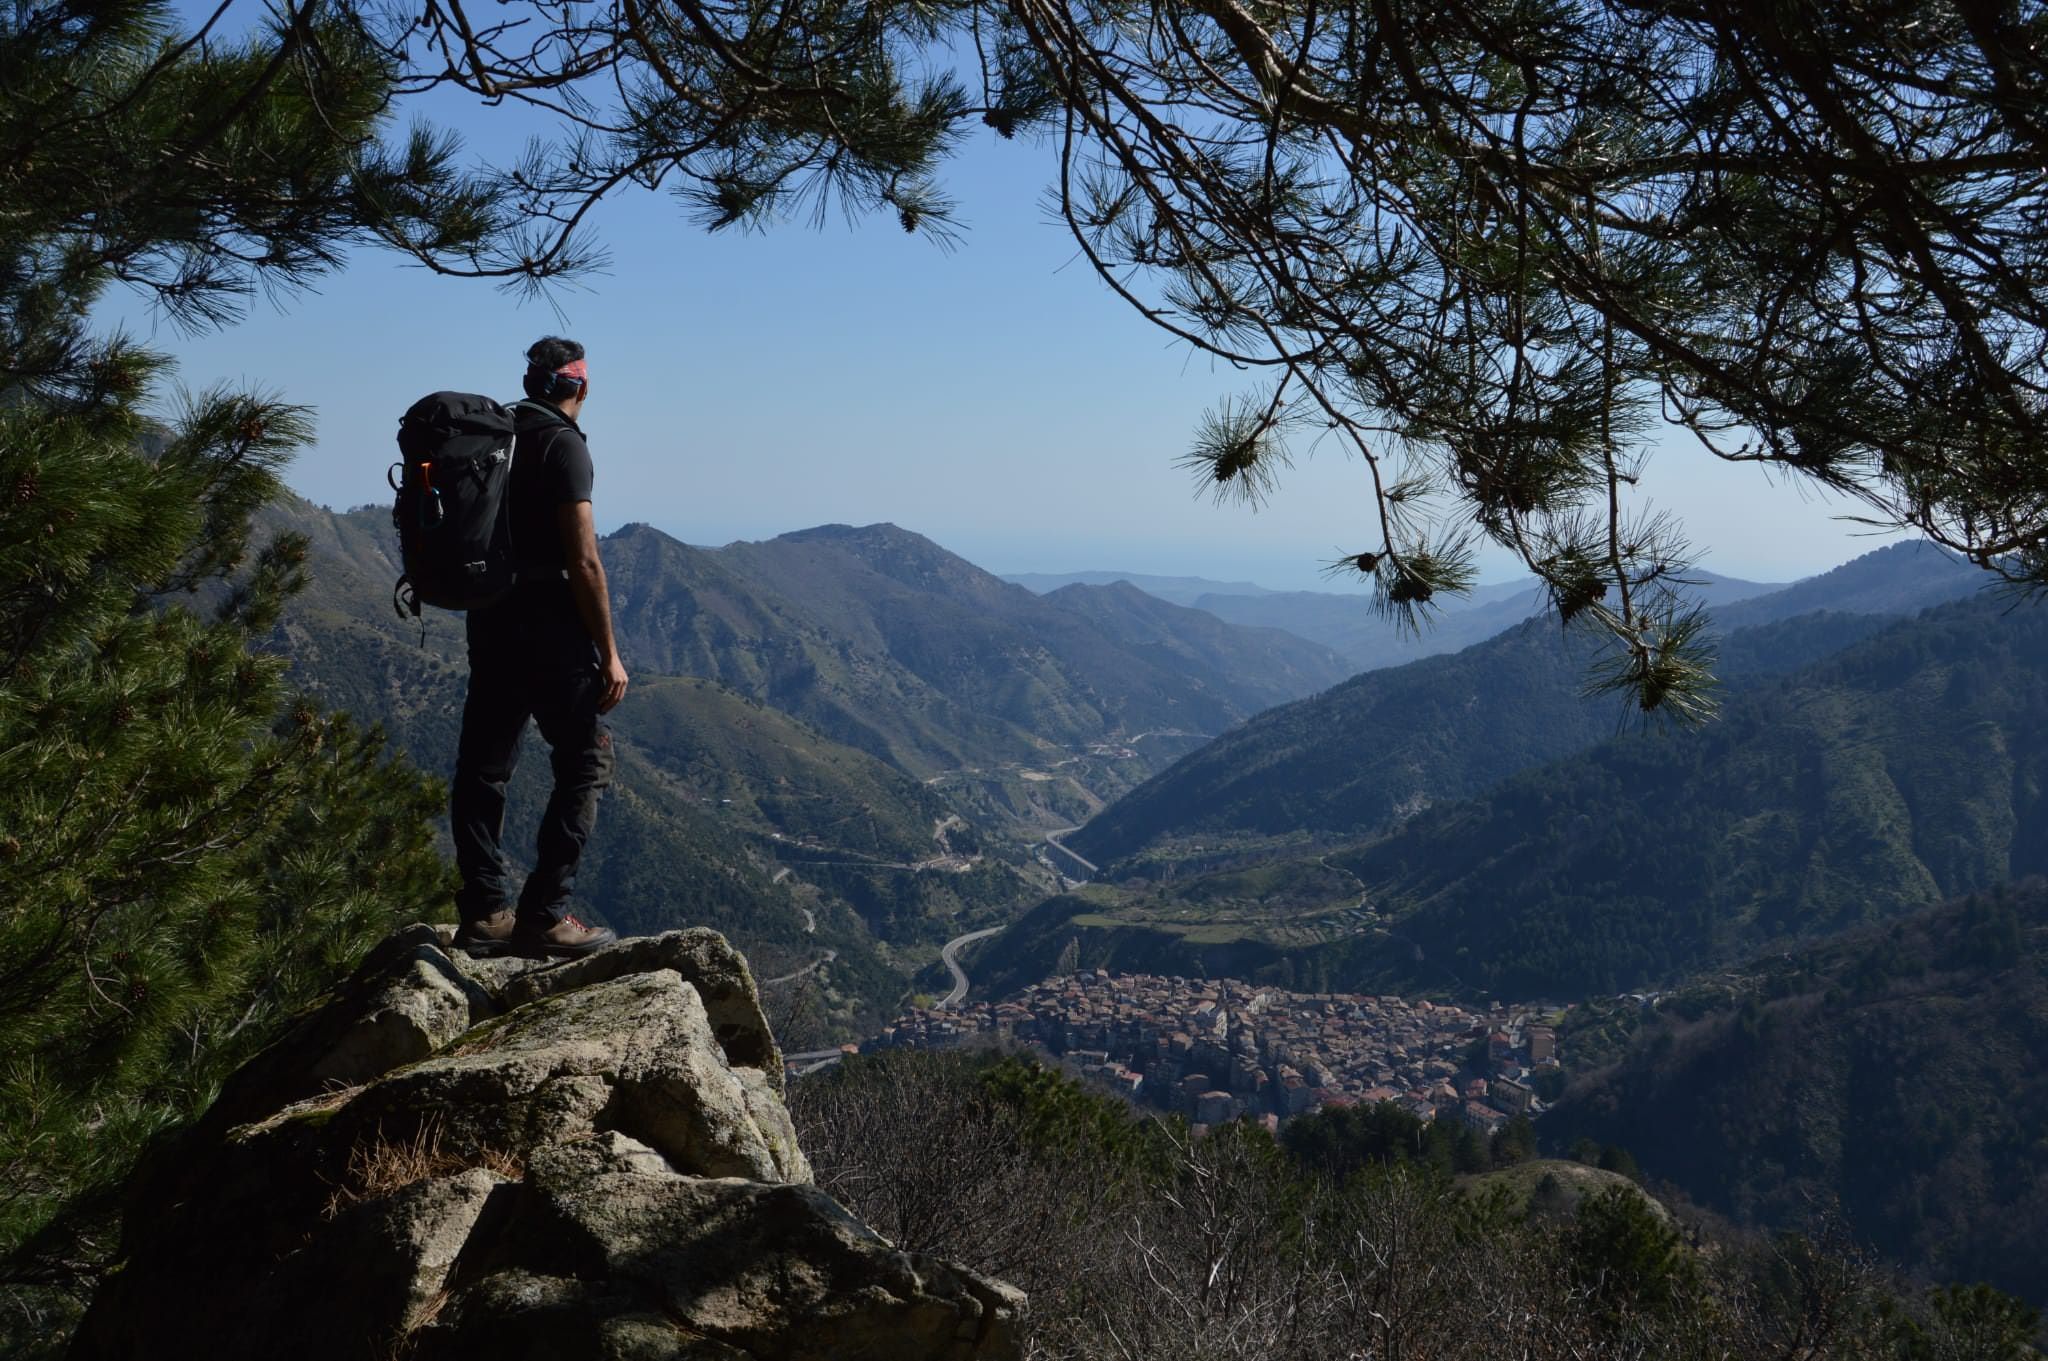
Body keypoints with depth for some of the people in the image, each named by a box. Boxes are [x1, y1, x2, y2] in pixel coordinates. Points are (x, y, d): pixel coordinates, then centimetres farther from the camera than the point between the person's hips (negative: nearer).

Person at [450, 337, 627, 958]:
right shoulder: (562, 443, -11)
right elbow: (584, 561, -16)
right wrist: (608, 652, -12)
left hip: (489, 621, 8)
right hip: (548, 623, -8)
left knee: (482, 766, 10)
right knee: (585, 762, 1)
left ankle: (485, 912, 14)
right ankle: (543, 914, -3)